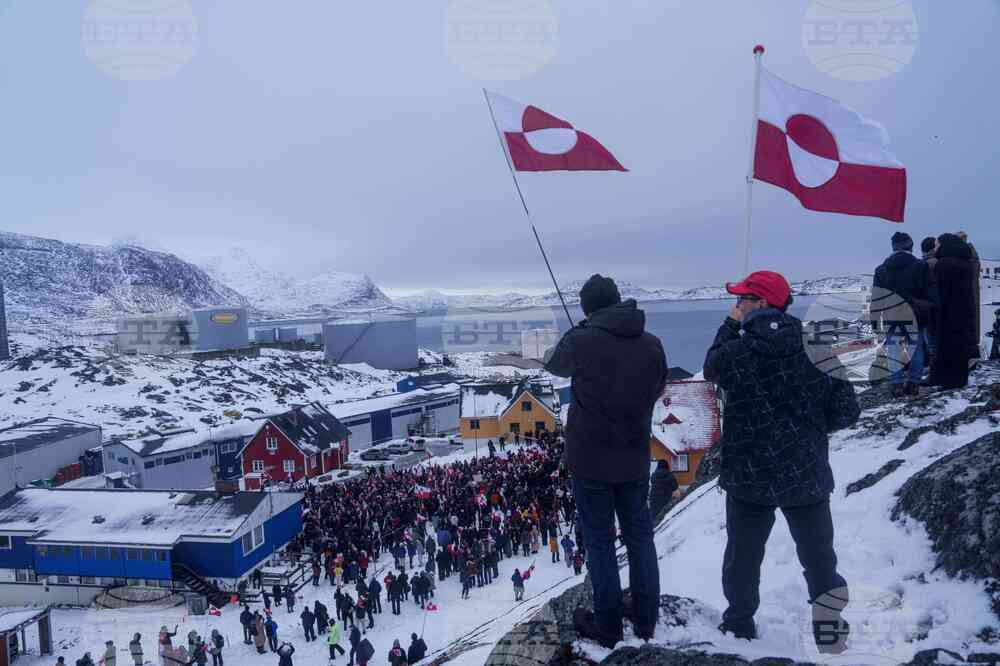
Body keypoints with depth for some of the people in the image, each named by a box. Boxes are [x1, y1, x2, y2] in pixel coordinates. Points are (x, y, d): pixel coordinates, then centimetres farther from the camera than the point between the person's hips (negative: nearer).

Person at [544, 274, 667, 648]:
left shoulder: (582, 341, -16)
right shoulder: (652, 345, -4)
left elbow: (553, 365, 5)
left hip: (590, 460, -4)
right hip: (635, 459, 4)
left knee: (600, 542, 8)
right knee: (640, 538, 17)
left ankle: (607, 627, 19)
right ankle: (646, 623, 27)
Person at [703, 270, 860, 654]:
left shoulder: (734, 351, -12)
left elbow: (711, 369, 12)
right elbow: (846, 410, -6)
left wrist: (729, 327, 14)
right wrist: (810, 429, 10)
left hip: (748, 478, 0)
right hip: (807, 476, 1)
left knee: (742, 558, 17)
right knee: (819, 558, 16)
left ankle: (739, 627, 29)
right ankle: (829, 634, 17)